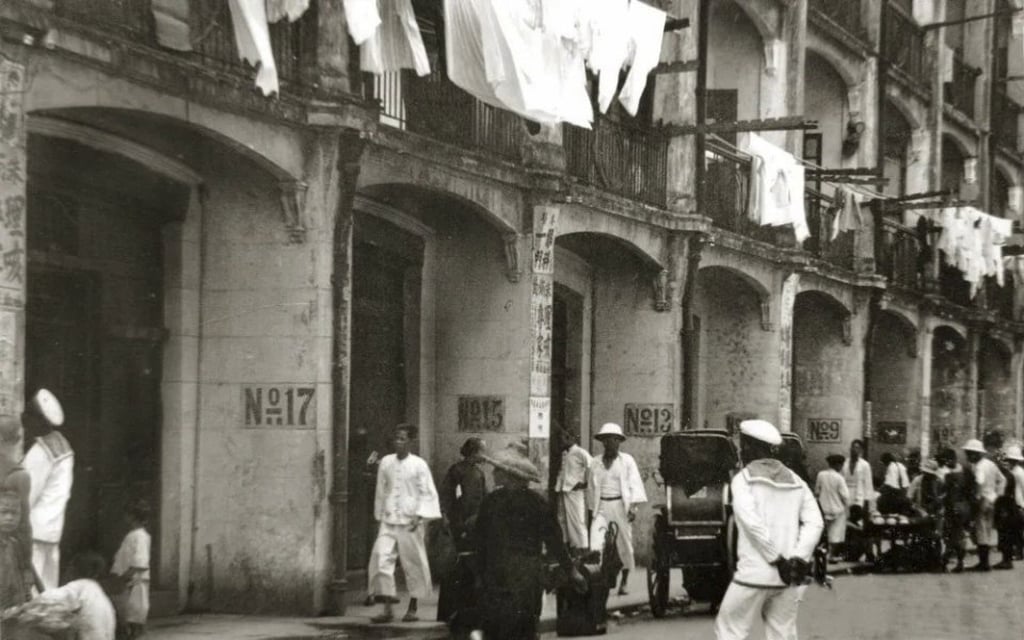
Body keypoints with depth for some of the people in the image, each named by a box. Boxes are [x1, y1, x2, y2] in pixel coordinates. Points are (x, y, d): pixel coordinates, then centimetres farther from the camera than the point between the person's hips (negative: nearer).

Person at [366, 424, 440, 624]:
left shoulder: (419, 464, -3)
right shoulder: (386, 462, 7)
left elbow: (427, 493, -3)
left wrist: (419, 515, -13)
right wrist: (380, 515, 15)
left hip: (410, 522, -3)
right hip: (389, 520, 3)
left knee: (413, 564, 4)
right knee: (381, 560, -10)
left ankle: (413, 608, 18)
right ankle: (387, 609, -7)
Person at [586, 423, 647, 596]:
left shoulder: (627, 461, 4)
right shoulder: (595, 463, 11)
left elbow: (635, 484, -2)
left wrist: (633, 506, -13)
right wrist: (591, 509, 16)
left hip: (621, 505, -1)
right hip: (601, 506, 1)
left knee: (625, 544, 3)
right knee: (595, 542, -16)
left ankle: (624, 582, 17)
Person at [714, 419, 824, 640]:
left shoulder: (743, 479, -3)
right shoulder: (795, 481, 11)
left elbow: (752, 522, -16)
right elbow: (815, 522, 2)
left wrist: (777, 559, -13)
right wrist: (800, 558, -5)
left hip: (754, 574, -5)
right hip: (788, 579, 5)